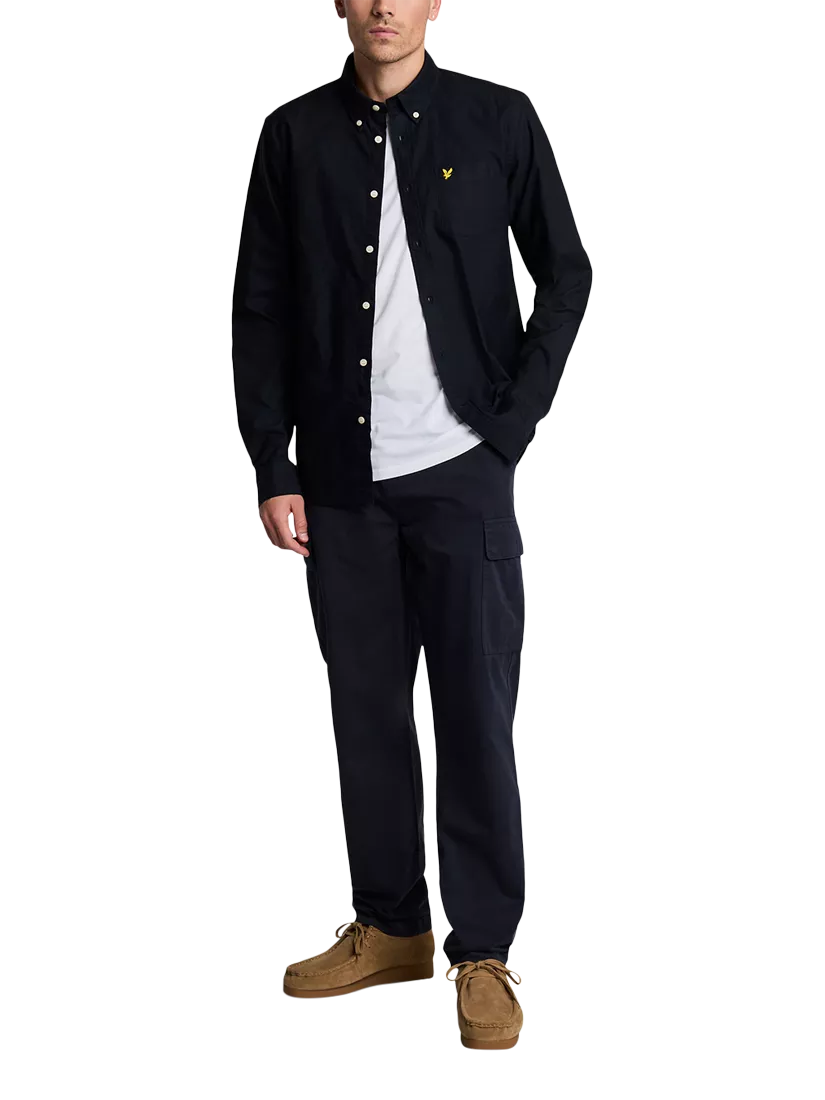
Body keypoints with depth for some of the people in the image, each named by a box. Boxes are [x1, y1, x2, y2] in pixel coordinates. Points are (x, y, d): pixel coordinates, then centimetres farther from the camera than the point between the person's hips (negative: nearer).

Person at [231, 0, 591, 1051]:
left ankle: (484, 952, 13)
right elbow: (259, 308, 6)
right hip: (342, 481, 2)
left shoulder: (498, 120, 1)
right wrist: (273, 469, 1)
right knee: (366, 708, 10)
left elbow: (565, 274, 5)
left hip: (461, 473, -2)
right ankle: (389, 927, 25)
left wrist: (513, 426, -2)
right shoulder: (295, 135, 6)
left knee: (477, 714, 1)